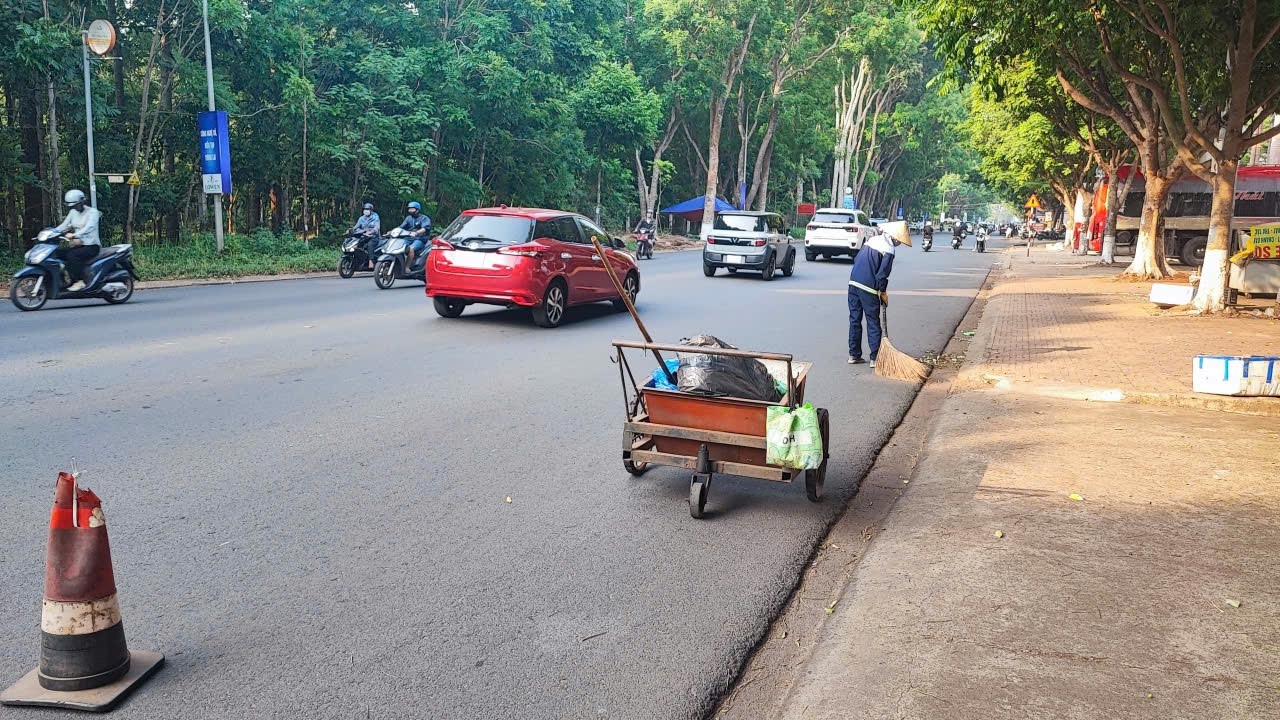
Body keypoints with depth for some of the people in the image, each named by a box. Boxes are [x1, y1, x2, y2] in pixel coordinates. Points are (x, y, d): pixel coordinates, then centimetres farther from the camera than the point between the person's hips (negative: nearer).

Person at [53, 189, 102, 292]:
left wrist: (74, 235, -41)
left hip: (91, 246, -7)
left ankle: (80, 282, -27)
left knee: (72, 255, -32)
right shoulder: (73, 212, 15)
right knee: (58, 252, -15)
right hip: (78, 245, 7)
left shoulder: (92, 212, -8)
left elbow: (89, 227, -26)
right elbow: (64, 225, 9)